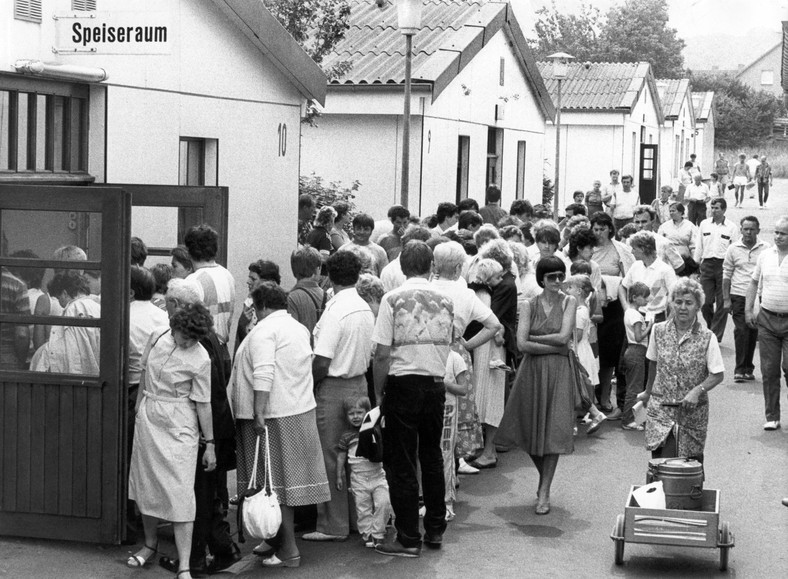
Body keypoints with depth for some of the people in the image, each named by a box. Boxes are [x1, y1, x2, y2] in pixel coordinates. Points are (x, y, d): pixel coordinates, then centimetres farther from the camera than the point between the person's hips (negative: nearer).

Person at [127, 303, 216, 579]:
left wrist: (210, 443, -6)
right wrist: (139, 407, 20)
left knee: (180, 493, -9)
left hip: (178, 425, -5)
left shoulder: (200, 359, -15)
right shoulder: (157, 336, -2)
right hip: (147, 419, 5)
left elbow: (203, 404, -10)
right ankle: (150, 544, 35)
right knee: (145, 484, 14)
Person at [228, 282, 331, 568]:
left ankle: (288, 551, -1)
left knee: (274, 483, -3)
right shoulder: (300, 329, 15)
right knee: (285, 479, 15)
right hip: (302, 411, 8)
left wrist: (258, 414, -24)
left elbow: (263, 375, -22)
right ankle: (278, 539, 24)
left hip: (273, 416, -8)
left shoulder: (264, 331, -11)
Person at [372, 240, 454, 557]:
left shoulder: (393, 299, -8)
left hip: (403, 383, -4)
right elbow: (448, 346, 6)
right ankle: (435, 529, 25)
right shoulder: (445, 301, 4)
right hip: (436, 383, 4)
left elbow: (383, 354, -10)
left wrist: (379, 392, -3)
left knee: (401, 463, 3)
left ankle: (409, 539, 6)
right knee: (432, 457, 18)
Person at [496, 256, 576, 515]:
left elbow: (564, 336, -11)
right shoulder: (530, 305, 3)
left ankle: (544, 492, 2)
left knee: (554, 431, -5)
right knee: (531, 430, 6)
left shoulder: (569, 302, 1)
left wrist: (534, 338, -5)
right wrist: (554, 346, -9)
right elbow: (522, 344, -8)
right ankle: (544, 477, 32)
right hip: (532, 370, 2)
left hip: (558, 372, -1)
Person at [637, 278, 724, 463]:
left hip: (693, 412, -1)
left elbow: (718, 374, -5)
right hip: (660, 409, 1)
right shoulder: (658, 331, 1)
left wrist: (697, 391, -20)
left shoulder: (707, 338, -7)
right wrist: (648, 392, 26)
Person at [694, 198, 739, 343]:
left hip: (724, 265, -2)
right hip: (707, 264, 2)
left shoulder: (732, 227, -1)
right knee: (705, 301, 0)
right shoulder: (704, 224, 8)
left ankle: (716, 336, 7)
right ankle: (711, 327, 25)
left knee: (722, 303, 1)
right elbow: (699, 246, 14)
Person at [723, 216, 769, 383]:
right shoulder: (733, 249, 3)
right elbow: (726, 274, 6)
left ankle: (748, 368, 18)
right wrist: (726, 299, 1)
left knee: (753, 333, 7)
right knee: (741, 331, -8)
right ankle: (740, 369, -2)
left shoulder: (766, 249, 2)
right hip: (739, 296, -1)